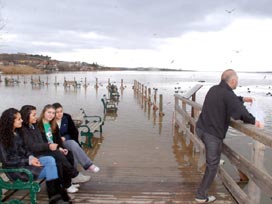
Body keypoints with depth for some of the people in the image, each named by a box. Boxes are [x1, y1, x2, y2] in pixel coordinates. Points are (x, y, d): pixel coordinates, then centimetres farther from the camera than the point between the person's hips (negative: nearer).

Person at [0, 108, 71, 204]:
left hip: (25, 161, 7)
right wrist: (28, 161, -19)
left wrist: (31, 157, -6)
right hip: (16, 169, -7)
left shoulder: (17, 132, 8)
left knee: (50, 160, -16)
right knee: (50, 170, -18)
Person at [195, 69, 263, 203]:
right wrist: (253, 121, -12)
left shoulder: (214, 89, 7)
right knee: (212, 166, 6)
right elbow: (241, 113, -29)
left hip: (200, 128, 9)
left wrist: (242, 99, 28)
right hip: (213, 134, -8)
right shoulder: (228, 94, -19)